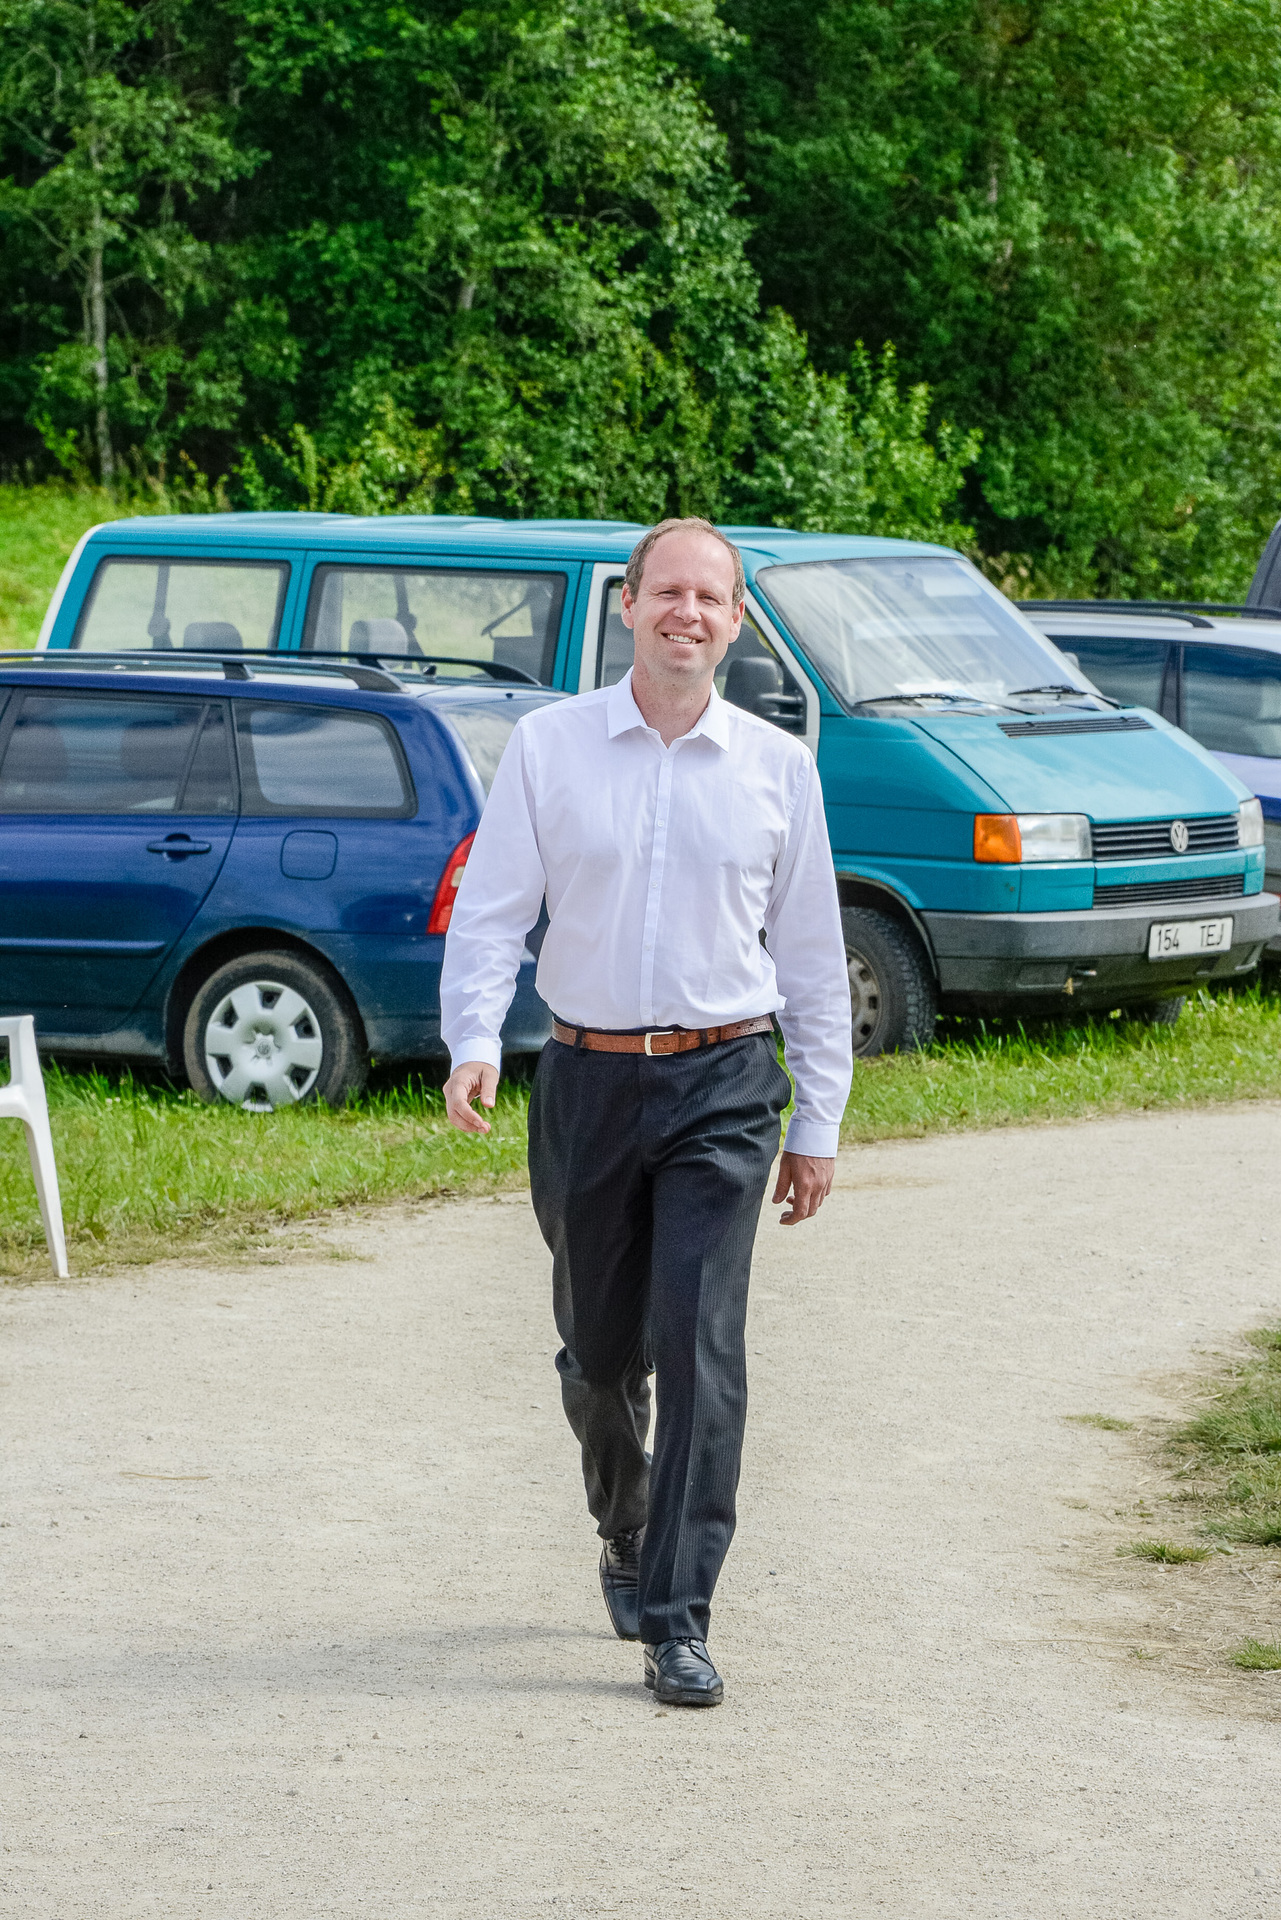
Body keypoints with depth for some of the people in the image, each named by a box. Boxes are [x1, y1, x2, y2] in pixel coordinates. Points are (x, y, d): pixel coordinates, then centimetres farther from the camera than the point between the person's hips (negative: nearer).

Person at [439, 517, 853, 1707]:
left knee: (700, 1347, -13)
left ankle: (677, 1622, -11)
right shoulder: (549, 746, 2)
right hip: (587, 1077, 1)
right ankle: (626, 1536, 39)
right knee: (599, 1351, 11)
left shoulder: (776, 767, 4)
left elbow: (811, 954, 9)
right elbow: (489, 909, 0)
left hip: (725, 1085, -1)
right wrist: (472, 1043, -18)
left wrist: (818, 1127, 9)